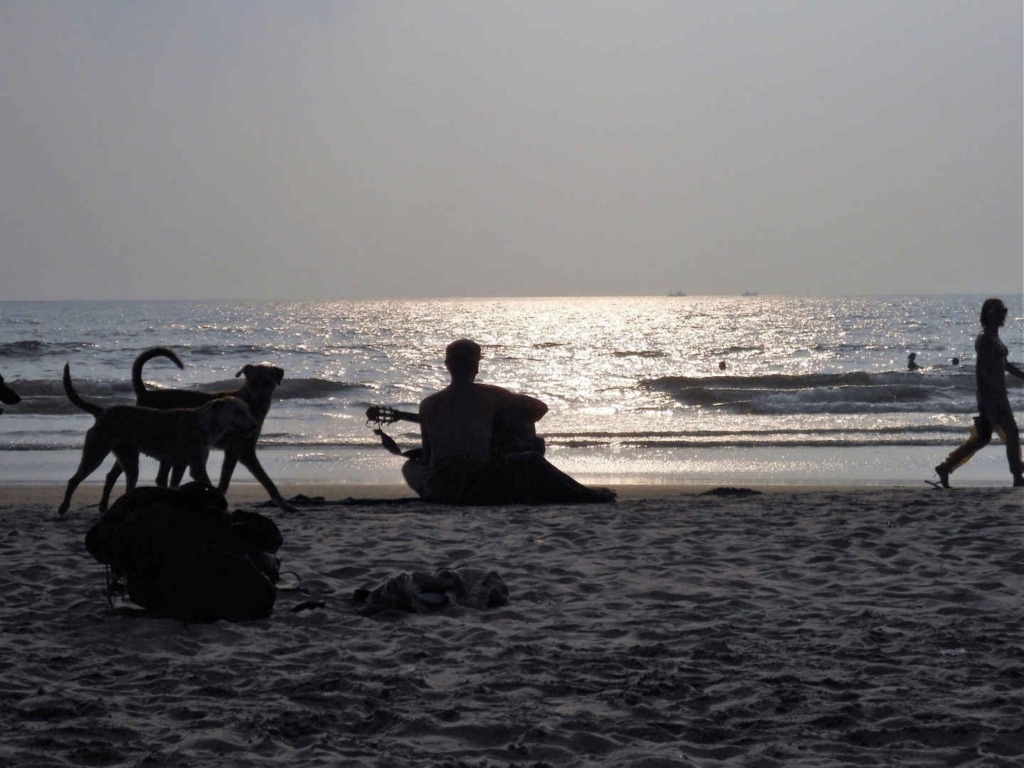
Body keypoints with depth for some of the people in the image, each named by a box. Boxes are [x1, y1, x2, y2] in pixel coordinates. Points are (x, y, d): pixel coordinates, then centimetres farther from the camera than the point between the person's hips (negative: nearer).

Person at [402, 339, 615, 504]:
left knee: (411, 464, 34)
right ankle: (584, 495, 12)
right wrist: (520, 423, 30)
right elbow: (540, 408, 10)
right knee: (531, 460, 9)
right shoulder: (489, 396, 1)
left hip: (436, 492, 3)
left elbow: (426, 455, 12)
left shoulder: (428, 405, 6)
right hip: (476, 491, -3)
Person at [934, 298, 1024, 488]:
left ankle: (945, 469, 8)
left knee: (981, 439, 9)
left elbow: (1004, 364, 26)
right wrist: (982, 401, -25)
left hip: (996, 392, 10)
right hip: (991, 394, -10)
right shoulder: (986, 339, -16)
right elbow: (981, 370, -21)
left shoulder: (993, 337, 16)